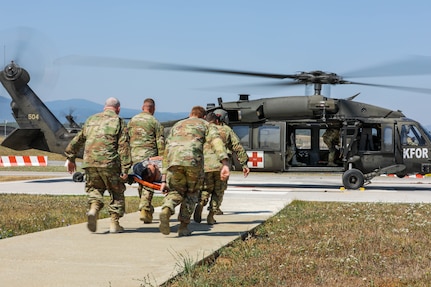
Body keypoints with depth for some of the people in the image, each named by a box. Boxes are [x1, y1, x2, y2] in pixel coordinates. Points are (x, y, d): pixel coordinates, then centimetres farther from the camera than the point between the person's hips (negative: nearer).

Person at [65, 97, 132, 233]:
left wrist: (71, 158, 31)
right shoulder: (119, 122, 5)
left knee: (94, 188, 19)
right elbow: (123, 147, -4)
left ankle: (94, 208, -10)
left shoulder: (91, 120, 19)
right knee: (116, 192, 11)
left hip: (90, 162, 3)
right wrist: (125, 169, -6)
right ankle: (114, 223, 9)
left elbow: (78, 139, 22)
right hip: (110, 163, -3)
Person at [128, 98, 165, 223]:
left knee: (141, 183, 17)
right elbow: (160, 143, -6)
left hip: (134, 156, 5)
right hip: (149, 155, -5)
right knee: (148, 184, -1)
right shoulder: (155, 122, -2)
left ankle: (147, 208, 25)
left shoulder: (132, 121, 13)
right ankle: (144, 209, -9)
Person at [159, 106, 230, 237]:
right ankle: (183, 227, 14)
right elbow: (217, 142, 3)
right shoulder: (205, 124, 25)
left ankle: (166, 209, -15)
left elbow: (166, 152, 30)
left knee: (176, 192, 18)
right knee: (192, 192, 20)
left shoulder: (176, 126, 36)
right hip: (193, 160, -2)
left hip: (174, 161, 2)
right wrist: (225, 164, -10)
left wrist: (164, 178, 29)